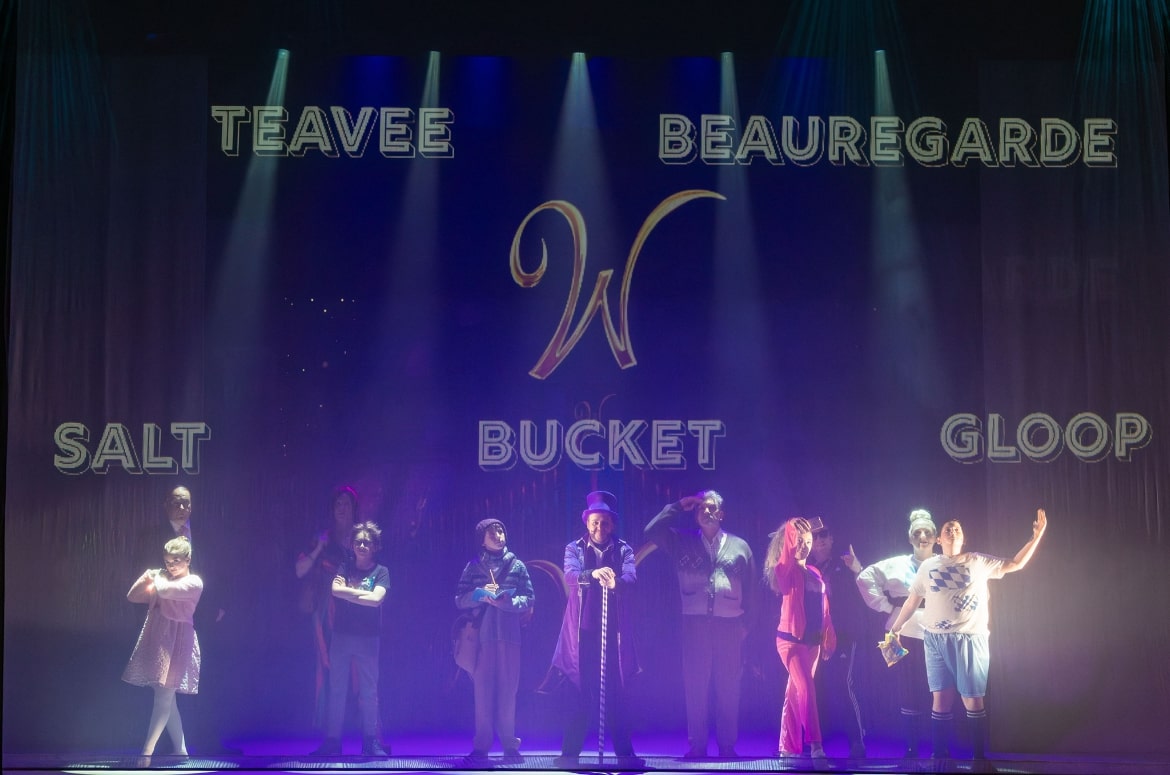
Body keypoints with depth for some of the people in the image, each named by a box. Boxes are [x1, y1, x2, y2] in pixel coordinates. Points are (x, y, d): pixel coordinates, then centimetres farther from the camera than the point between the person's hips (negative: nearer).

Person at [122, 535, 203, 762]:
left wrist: (157, 579, -3)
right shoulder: (162, 578, 15)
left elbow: (164, 590, -24)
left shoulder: (194, 582, -8)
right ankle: (180, 750, 15)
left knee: (164, 695, -13)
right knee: (166, 698, 9)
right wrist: (145, 579, -5)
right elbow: (132, 597, 12)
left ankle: (147, 751, -16)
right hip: (156, 639, 8)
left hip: (176, 642, -8)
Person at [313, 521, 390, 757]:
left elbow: (376, 599, -13)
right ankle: (332, 740, 7)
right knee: (337, 690, 3)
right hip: (341, 635, 2)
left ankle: (371, 742, 7)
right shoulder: (345, 567, 8)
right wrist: (363, 592, -11)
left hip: (368, 638, -1)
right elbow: (336, 590, -10)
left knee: (369, 691, 2)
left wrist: (348, 591, -9)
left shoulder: (381, 571, 2)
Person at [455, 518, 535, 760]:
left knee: (508, 688, 0)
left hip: (509, 634, 0)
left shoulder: (517, 566, 8)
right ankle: (481, 744, 1)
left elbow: (529, 599, 4)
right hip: (482, 634, 0)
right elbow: (460, 599, 5)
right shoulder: (473, 566, 9)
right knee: (482, 688, -2)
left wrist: (507, 602, -13)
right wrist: (480, 593, -12)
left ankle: (509, 743, 6)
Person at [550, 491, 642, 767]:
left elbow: (631, 577, -12)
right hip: (584, 630, -1)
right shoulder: (575, 549, 5)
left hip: (614, 630, 1)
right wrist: (593, 574, -36)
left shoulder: (623, 550, 6)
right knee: (581, 692, -1)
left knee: (616, 692, 3)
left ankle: (624, 752, 9)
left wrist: (616, 582, -36)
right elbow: (570, 575, -14)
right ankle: (570, 753, 6)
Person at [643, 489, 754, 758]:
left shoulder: (739, 546, 10)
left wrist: (746, 622, 2)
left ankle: (727, 745, 8)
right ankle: (696, 745, 6)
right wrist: (677, 507, 1)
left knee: (728, 688, 2)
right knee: (695, 686, 1)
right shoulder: (683, 541, 11)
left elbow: (750, 587, 8)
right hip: (695, 623, 0)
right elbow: (650, 532, 1)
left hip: (729, 625, 0)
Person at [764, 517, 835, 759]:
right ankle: (814, 744, -19)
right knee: (806, 689, -17)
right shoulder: (785, 571, -4)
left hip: (812, 641, 6)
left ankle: (789, 747, 12)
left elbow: (823, 609, 13)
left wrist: (828, 640, 11)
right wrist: (791, 530, -25)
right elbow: (786, 558, -27)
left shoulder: (815, 573, 12)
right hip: (791, 639, -6)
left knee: (795, 693, 9)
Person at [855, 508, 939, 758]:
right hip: (905, 636, 1)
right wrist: (886, 606, 1)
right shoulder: (896, 565, 9)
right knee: (908, 693, 0)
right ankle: (912, 748, 9)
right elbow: (865, 578, 8)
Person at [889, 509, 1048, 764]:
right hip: (936, 639, 1)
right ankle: (938, 754, 7)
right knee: (941, 698, 1)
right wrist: (895, 628, 20)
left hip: (970, 638, -1)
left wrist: (1036, 536, -3)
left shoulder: (978, 562, 7)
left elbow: (1016, 564, 6)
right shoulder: (927, 567, 11)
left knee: (972, 699, -2)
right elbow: (912, 601, 17)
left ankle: (979, 756, 6)